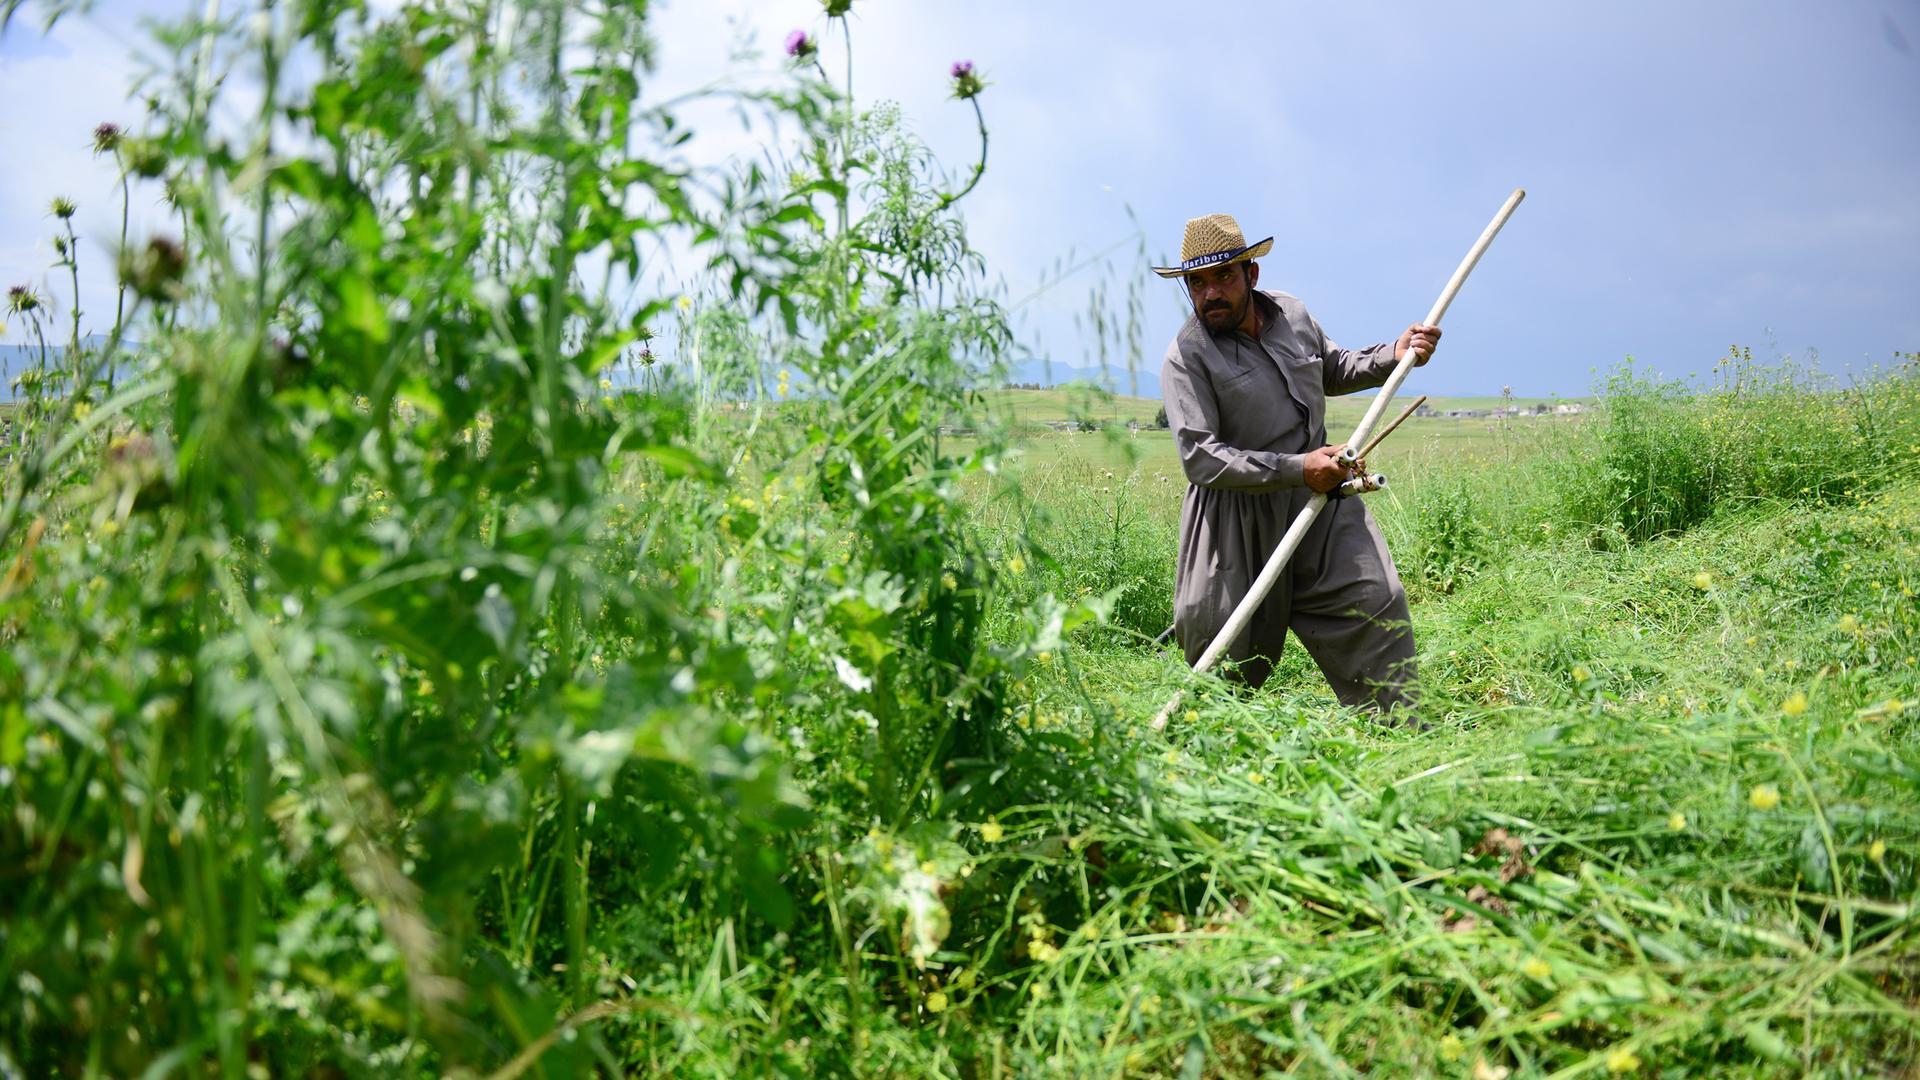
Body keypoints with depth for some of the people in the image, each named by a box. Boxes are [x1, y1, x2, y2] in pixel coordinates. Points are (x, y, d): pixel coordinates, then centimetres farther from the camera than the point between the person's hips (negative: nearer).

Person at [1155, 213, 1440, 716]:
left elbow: (1334, 369, 29)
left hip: (1318, 495, 5)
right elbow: (1201, 459, -21)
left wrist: (1394, 354, 10)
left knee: (1376, 604, -4)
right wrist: (1296, 469, -26)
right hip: (1238, 517, -5)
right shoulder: (1186, 357, -12)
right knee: (1224, 655, 1)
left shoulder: (1292, 314, 7)